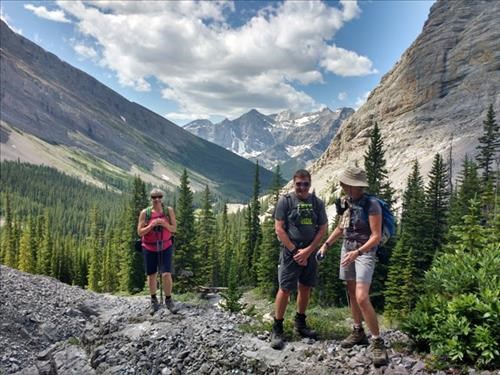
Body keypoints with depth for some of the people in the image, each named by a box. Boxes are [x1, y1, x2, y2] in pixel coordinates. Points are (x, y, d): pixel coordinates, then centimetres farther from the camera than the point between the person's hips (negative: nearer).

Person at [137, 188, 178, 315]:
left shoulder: (169, 210, -7)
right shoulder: (144, 213, -9)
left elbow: (174, 229, -4)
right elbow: (140, 232, -9)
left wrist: (164, 224, -23)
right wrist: (152, 225, -24)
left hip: (165, 247, 0)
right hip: (149, 248, 0)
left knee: (166, 274, -10)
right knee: (151, 275, 9)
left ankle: (168, 300, 11)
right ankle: (154, 301, 30)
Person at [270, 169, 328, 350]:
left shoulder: (317, 203, 4)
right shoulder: (285, 201, -5)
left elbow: (322, 229, 4)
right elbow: (279, 229, -8)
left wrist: (308, 250, -7)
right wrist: (295, 251, -11)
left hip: (310, 253, 4)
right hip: (290, 252, -4)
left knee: (305, 288, 12)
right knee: (285, 289, -5)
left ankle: (300, 323, 29)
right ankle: (277, 329, 6)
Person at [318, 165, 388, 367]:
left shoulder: (371, 205, -18)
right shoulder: (345, 202, 4)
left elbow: (376, 236, -18)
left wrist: (357, 252, -29)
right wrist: (326, 245, 11)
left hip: (365, 252, -7)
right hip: (347, 248, 7)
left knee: (362, 298, -16)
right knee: (352, 293, 13)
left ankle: (378, 342, -4)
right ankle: (358, 333, 27)